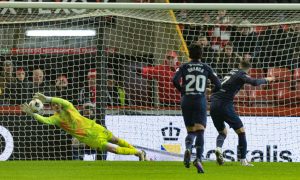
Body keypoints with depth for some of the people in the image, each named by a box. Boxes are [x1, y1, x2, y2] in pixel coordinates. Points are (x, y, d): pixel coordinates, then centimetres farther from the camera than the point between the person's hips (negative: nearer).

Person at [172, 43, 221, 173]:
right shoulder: (206, 68, 5)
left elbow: (175, 80, -12)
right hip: (200, 101, -1)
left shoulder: (184, 67, 4)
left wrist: (182, 90, 5)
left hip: (186, 101, 1)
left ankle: (188, 148, -18)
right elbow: (218, 84, 1)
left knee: (190, 132, 14)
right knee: (200, 132, -5)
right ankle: (198, 159, -25)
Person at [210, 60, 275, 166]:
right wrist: (266, 80, 3)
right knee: (241, 132, 6)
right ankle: (243, 160, 1)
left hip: (213, 104, 7)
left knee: (222, 132, 22)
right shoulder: (241, 75, 0)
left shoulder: (232, 72, 20)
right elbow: (254, 82, -17)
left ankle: (218, 148, -9)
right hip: (225, 105, -7)